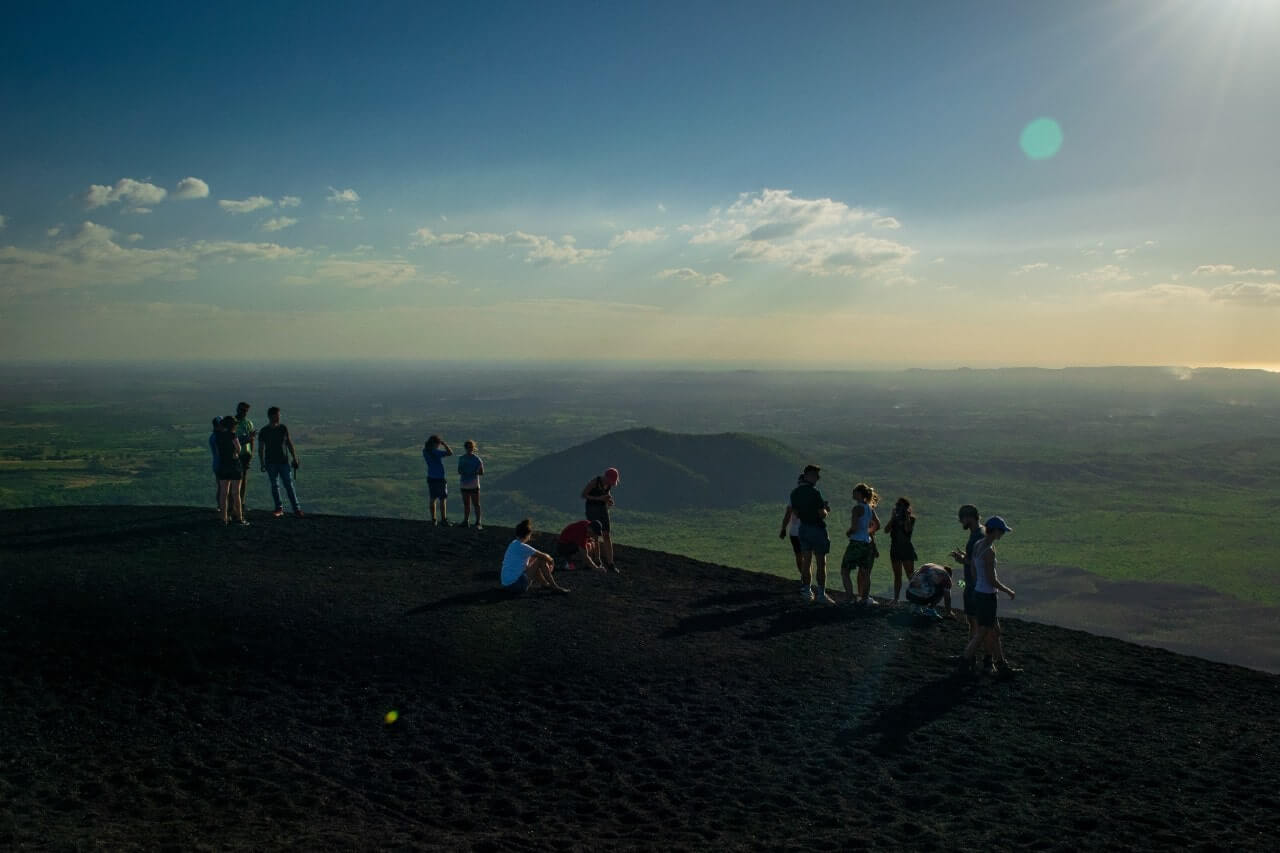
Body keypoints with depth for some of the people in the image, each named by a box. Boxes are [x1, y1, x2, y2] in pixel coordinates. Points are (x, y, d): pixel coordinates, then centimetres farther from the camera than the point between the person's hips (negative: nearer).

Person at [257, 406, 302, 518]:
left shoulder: (283, 428, 5)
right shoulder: (264, 431, 1)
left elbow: (289, 444, 9)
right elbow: (261, 449, 4)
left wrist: (294, 459, 4)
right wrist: (262, 463, -3)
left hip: (283, 462, 0)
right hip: (271, 463, 0)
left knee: (289, 485, -4)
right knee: (274, 486, 4)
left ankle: (296, 509, -6)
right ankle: (279, 508, 12)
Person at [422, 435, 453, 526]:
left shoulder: (425, 451, 0)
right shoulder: (436, 452, -22)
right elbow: (450, 453, -27)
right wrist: (444, 443, -16)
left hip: (430, 478, 7)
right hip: (439, 479, -7)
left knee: (432, 499, 14)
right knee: (443, 500, 1)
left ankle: (433, 519, 18)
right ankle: (443, 520, 3)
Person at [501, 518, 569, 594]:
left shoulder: (514, 544, 12)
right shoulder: (522, 547, -16)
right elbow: (545, 557, -12)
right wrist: (550, 560, 10)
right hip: (516, 584, -10)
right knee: (541, 560, -6)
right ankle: (554, 587, 3)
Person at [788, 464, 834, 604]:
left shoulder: (795, 492, 5)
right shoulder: (814, 492, -19)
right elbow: (822, 514, -18)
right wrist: (827, 510, 2)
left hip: (803, 528, 7)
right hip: (817, 529, -7)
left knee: (805, 562, 13)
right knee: (820, 564, 0)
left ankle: (806, 592, 18)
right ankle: (821, 594, 2)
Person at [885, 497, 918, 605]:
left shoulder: (911, 518, -2)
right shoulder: (894, 519, 10)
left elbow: (908, 529, -21)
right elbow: (886, 530, -4)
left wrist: (907, 516, -16)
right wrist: (893, 517, -7)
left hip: (906, 549, -5)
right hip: (895, 549, 5)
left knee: (910, 575, -8)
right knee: (897, 576, 11)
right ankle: (895, 599, 15)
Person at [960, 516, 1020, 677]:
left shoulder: (977, 545, 5)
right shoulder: (989, 551, -22)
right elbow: (992, 580, -20)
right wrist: (1008, 591, -6)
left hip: (978, 592, 9)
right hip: (987, 596, -9)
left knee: (995, 631, 18)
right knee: (982, 633, 5)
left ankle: (1002, 665, 27)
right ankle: (965, 663, 13)